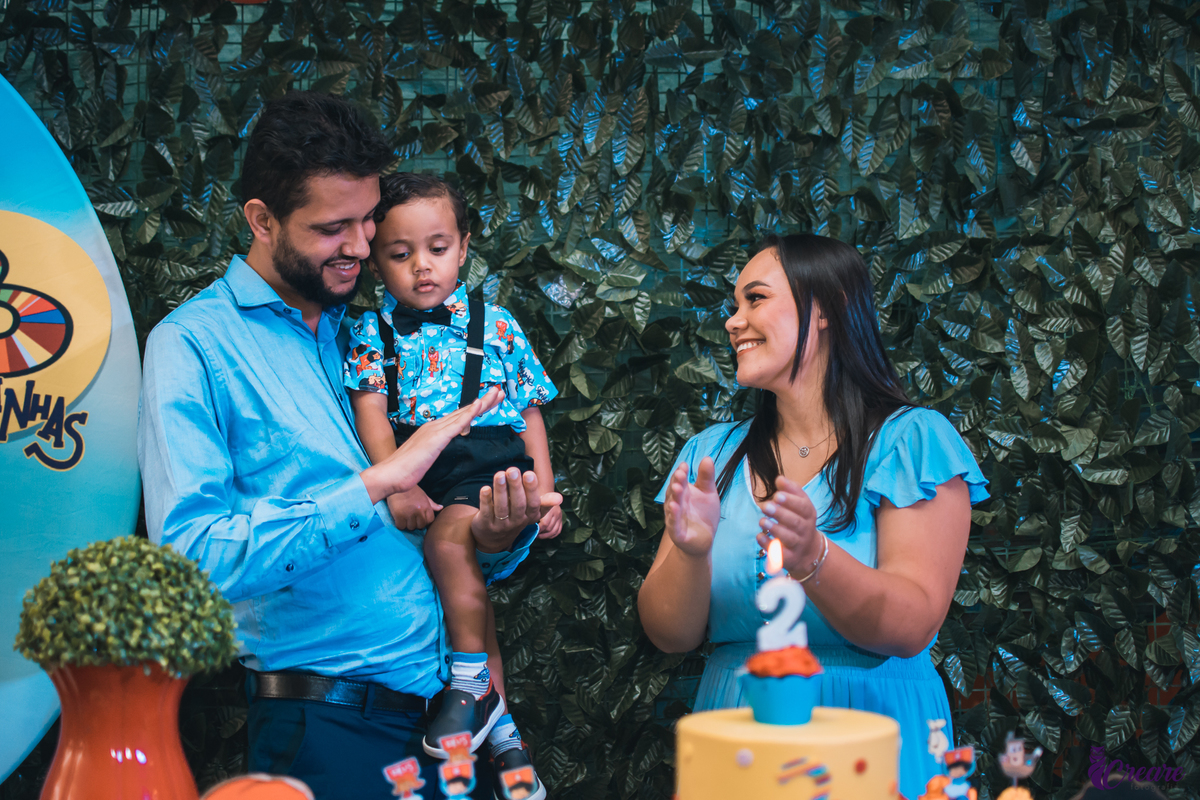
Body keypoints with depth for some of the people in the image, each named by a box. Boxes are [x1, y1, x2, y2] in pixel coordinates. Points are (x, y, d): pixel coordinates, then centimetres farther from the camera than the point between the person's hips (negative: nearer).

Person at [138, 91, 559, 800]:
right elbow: (192, 553, -22)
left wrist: (496, 540, -7)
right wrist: (376, 484, -24)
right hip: (330, 732, -6)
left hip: (447, 710, 6)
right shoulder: (192, 345, -8)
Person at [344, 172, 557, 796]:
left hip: (494, 464, -1)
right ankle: (500, 723, -15)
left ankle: (471, 681, -19)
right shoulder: (372, 333, 13)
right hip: (417, 472, 1)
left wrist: (545, 490, 5)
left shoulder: (495, 325, 13)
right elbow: (370, 410, 0)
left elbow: (530, 412, 15)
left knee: (449, 536, -31)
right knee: (468, 559, -20)